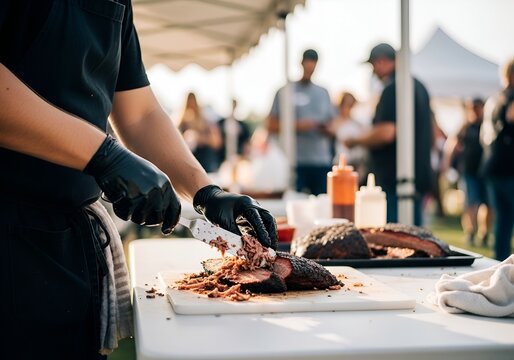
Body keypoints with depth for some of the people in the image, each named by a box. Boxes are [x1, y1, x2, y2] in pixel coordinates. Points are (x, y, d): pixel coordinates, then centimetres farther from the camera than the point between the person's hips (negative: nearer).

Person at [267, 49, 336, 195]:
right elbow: (272, 126, 1)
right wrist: (297, 126, -12)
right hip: (296, 162, -4)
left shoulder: (323, 93, 16)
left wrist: (326, 128, -3)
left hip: (323, 162, 4)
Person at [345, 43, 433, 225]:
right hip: (419, 175, 10)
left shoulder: (393, 89, -15)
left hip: (392, 177, -10)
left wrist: (356, 141, -9)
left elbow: (386, 133, -24)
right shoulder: (418, 86, 15)